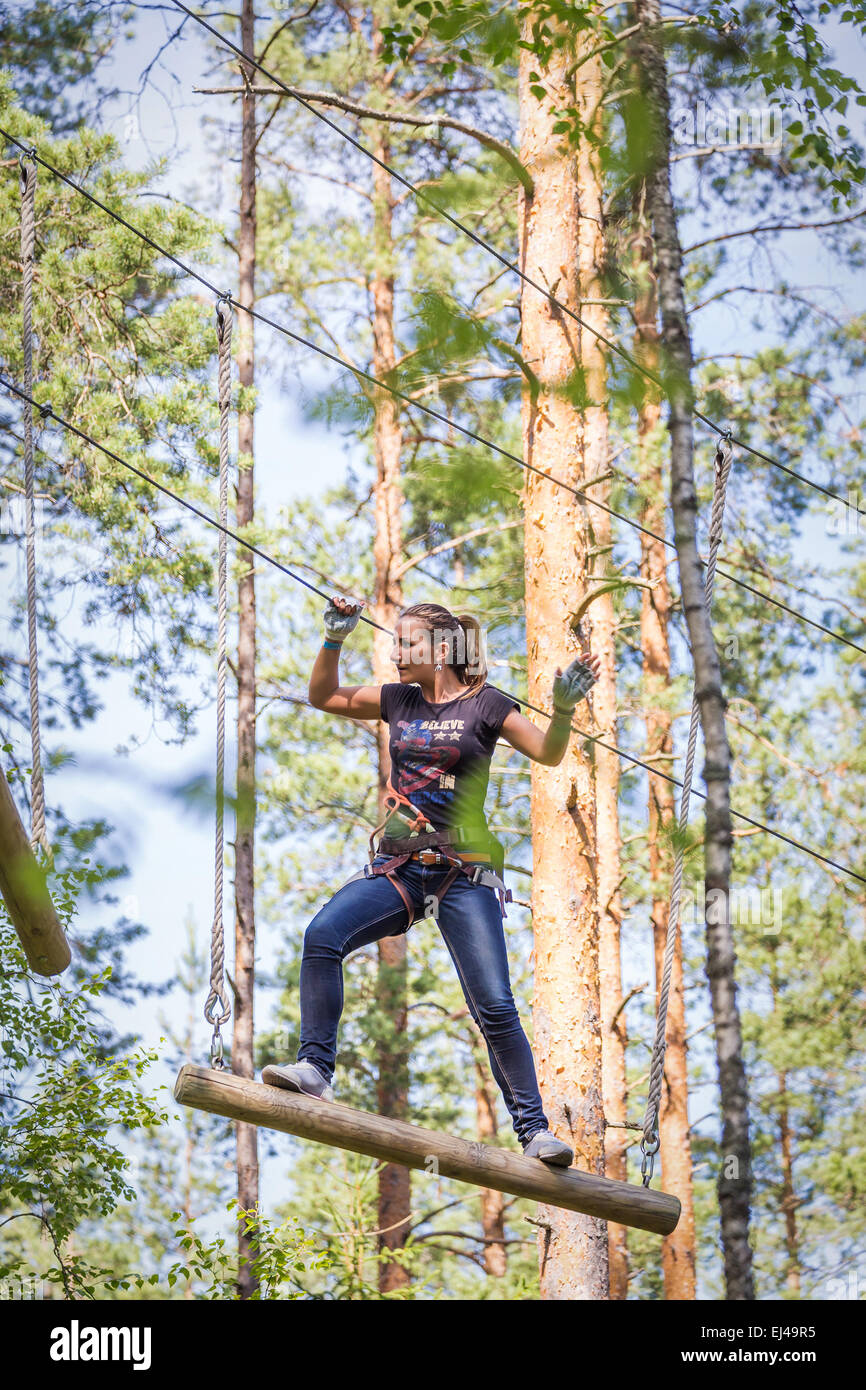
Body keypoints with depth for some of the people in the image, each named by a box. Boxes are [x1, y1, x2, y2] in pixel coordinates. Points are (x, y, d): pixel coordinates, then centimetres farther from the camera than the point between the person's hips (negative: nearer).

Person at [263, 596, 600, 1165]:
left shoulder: (483, 703, -1)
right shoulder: (400, 699, 12)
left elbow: (548, 753, -7)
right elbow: (324, 696, 20)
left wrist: (564, 707, -25)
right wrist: (335, 639, 6)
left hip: (464, 872, -4)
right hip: (398, 866, 4)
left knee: (495, 1007, -10)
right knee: (323, 935, -24)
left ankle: (534, 1128, -1)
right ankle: (316, 1067, -21)